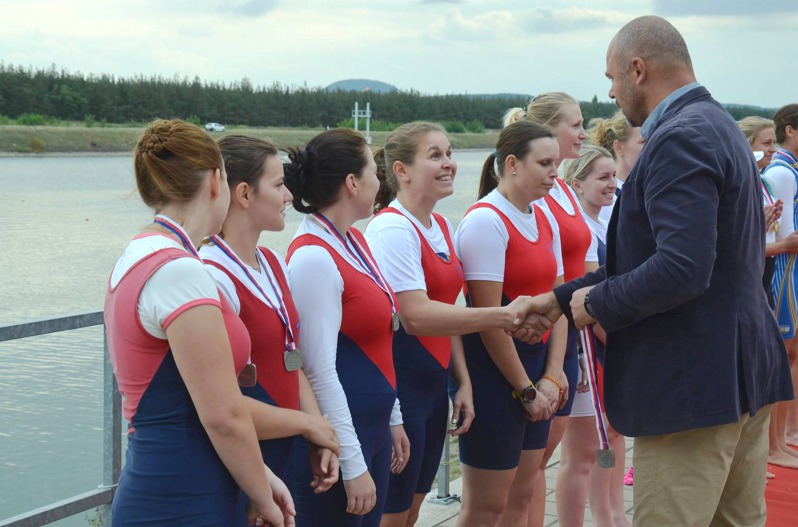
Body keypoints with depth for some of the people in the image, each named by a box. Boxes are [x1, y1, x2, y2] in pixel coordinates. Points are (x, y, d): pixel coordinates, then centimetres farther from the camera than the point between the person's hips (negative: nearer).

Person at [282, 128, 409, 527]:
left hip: (372, 427, 9)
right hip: (335, 437, -9)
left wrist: (392, 418, 18)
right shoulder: (314, 258, -19)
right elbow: (321, 372, -21)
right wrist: (353, 464, -19)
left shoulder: (354, 241, 8)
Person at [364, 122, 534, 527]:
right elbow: (417, 317, -25)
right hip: (398, 385, -9)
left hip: (433, 384, 9)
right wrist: (502, 317, -26)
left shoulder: (442, 227, 12)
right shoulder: (392, 229, -16)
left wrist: (463, 382, 9)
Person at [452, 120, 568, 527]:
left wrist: (552, 376, -1)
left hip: (535, 365, 8)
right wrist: (526, 390, -12)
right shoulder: (486, 222, -15)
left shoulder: (544, 218, 10)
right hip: (496, 372, -8)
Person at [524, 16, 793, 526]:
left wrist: (597, 301, -13)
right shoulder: (717, 125, 14)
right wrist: (564, 297, 18)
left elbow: (681, 269, -29)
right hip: (744, 368, 10)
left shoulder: (679, 139, -18)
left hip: (692, 380, -10)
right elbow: (650, 254, 18)